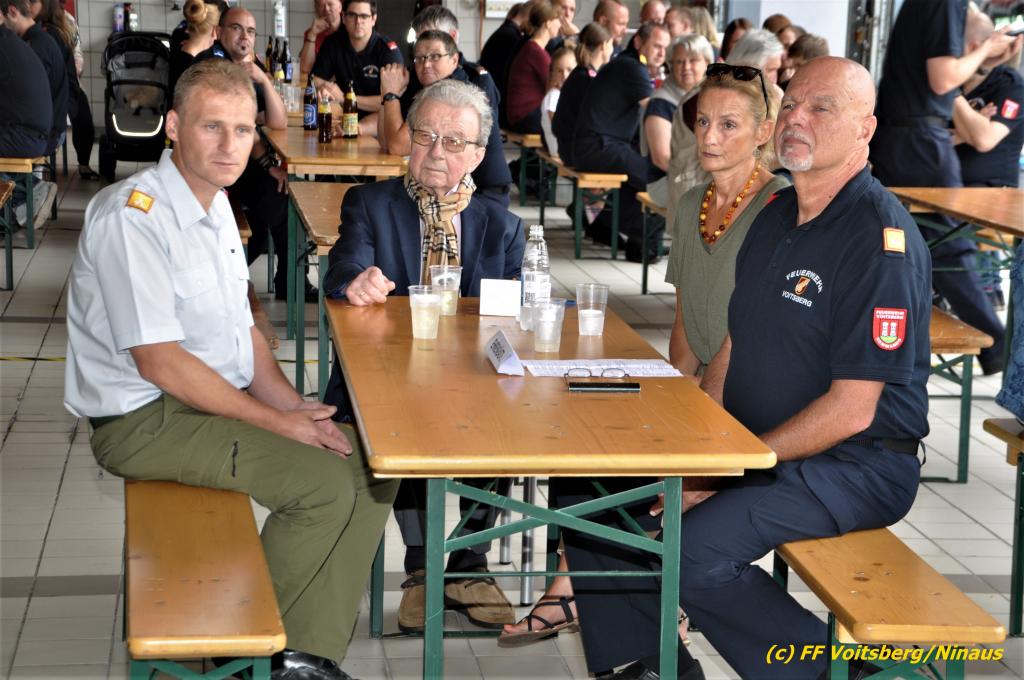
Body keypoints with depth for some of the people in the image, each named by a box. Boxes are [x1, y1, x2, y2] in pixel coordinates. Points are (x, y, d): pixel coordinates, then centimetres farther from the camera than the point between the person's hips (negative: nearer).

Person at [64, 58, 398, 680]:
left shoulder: (214, 205, 11)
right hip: (146, 421, -9)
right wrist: (278, 422, -18)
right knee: (327, 482, -20)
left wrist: (293, 406, -1)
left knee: (372, 467, -2)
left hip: (219, 401, 9)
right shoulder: (133, 215, -19)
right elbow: (158, 362, -23)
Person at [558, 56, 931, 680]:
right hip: (750, 444, 9)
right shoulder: (776, 218, 11)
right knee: (586, 493, 2)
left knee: (696, 551, -31)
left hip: (856, 465, -9)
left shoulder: (881, 237, -18)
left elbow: (852, 410, -21)